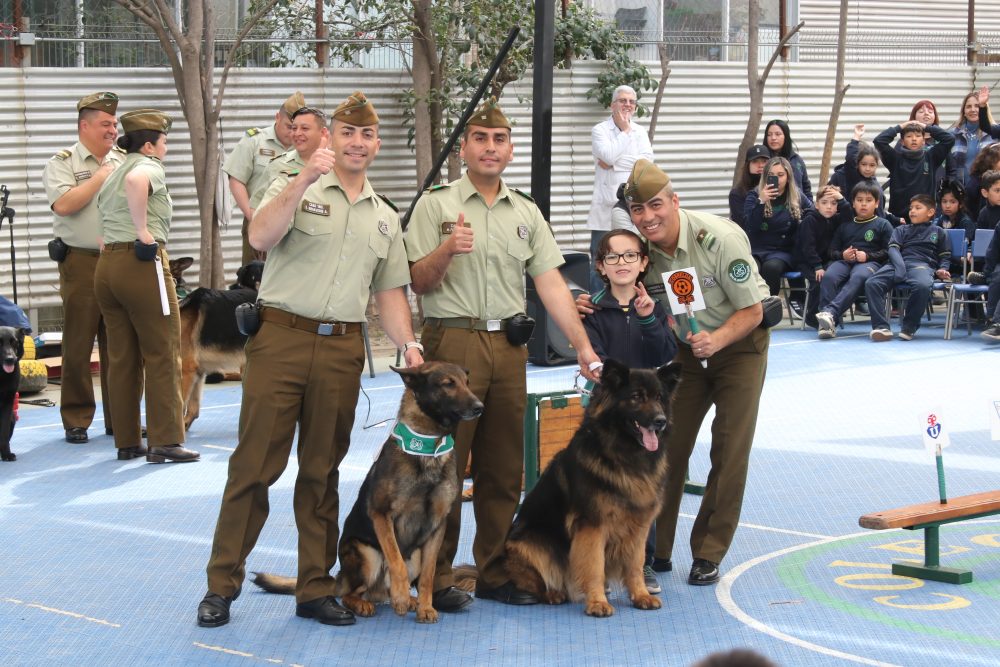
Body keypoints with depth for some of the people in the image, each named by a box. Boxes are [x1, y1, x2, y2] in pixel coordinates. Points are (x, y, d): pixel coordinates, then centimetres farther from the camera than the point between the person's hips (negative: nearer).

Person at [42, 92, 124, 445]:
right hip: (81, 262, -4)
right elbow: (63, 204, -15)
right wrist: (101, 177, -8)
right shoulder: (63, 163, 1)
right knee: (78, 343, 0)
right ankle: (76, 420, 8)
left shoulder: (124, 161, 14)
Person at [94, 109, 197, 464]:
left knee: (122, 358, 11)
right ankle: (165, 441, -5)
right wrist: (143, 230, -23)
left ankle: (127, 442, 14)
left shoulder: (112, 176, 23)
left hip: (107, 263, 9)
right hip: (143, 264, -8)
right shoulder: (149, 167, -5)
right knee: (162, 356, -3)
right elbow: (135, 182, -30)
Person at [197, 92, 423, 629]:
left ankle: (315, 589, 17)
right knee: (254, 464, -3)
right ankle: (222, 585, 6)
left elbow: (389, 291, 18)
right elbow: (261, 237, -17)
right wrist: (306, 178, -24)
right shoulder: (296, 188, 2)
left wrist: (407, 342, 3)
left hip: (342, 349, 4)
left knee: (322, 471, 10)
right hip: (281, 338, -4)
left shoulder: (385, 217, 17)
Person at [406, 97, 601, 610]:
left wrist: (583, 346, 2)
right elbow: (419, 282, -2)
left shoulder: (526, 213, 15)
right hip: (453, 342, -4)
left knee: (503, 470, 8)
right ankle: (437, 578, 4)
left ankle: (496, 574, 17)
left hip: (509, 346, 4)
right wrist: (446, 249, -21)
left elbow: (550, 283, 9)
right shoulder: (436, 205, 3)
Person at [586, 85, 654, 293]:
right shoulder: (600, 130, 1)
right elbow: (609, 155, -17)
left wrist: (613, 163, -11)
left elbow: (647, 159, -5)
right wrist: (625, 131, -5)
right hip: (606, 207, -4)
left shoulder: (640, 131, 12)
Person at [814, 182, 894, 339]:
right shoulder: (845, 225, 27)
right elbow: (832, 250, 21)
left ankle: (830, 312, -56)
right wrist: (842, 255, -2)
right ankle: (827, 323, -44)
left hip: (870, 262, -3)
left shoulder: (883, 225, 15)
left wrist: (867, 256, -9)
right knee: (829, 276, -33)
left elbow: (889, 251, 5)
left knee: (858, 277, -40)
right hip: (845, 261, 3)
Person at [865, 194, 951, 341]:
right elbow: (893, 248, 13)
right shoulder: (901, 230, 30)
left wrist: (942, 269, 0)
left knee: (922, 286, -40)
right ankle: (881, 326, -32)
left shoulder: (937, 231, 26)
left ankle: (909, 327, -23)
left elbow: (945, 256, 23)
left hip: (922, 264, -2)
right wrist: (899, 266, -9)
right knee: (871, 283, -27)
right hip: (898, 263, 2)